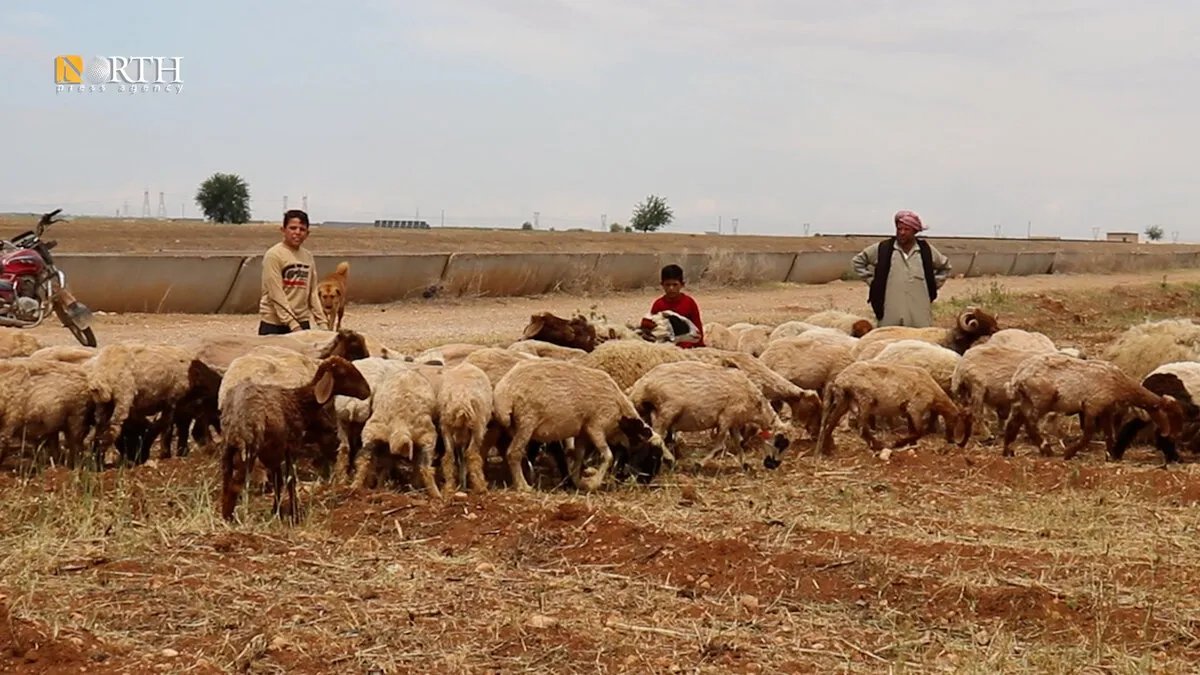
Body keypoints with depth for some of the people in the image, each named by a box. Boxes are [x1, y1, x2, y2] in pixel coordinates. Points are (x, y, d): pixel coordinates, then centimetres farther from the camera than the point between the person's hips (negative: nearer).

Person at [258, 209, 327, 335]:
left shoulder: (308, 256, 8)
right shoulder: (273, 255, -11)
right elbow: (276, 294, -16)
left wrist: (321, 321, 5)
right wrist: (292, 324, -20)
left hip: (302, 322, 6)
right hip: (274, 323, -6)